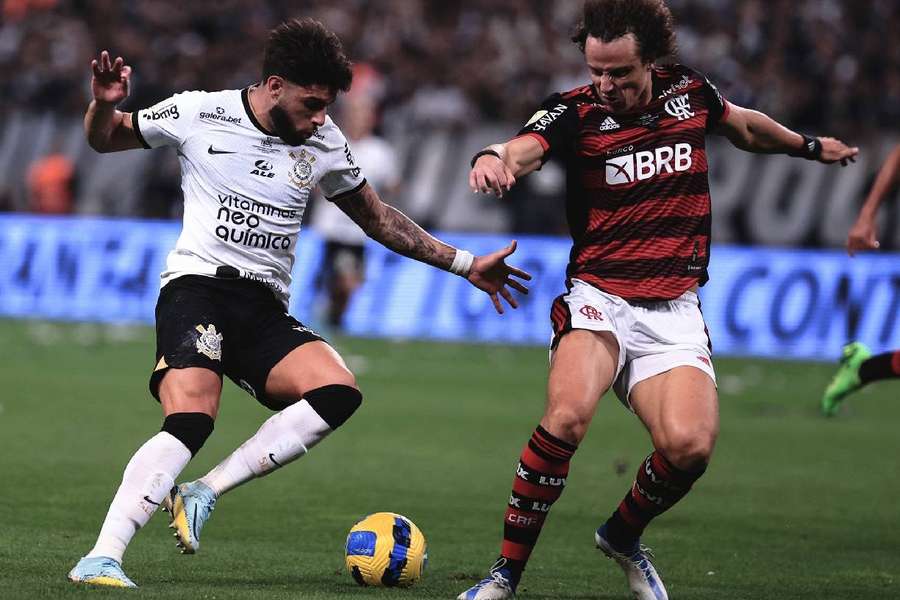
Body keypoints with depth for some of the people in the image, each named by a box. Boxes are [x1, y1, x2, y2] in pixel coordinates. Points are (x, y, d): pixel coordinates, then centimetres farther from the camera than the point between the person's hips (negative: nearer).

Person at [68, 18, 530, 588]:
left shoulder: (324, 143, 8)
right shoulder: (199, 113, -1)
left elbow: (378, 218, 21)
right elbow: (105, 139, 12)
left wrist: (466, 264, 19)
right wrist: (104, 105, -12)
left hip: (266, 309, 5)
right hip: (197, 286, -5)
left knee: (339, 394, -22)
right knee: (190, 423, -28)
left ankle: (205, 492, -17)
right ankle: (100, 558, -30)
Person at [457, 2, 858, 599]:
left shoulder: (688, 91, 6)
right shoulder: (575, 111, -6)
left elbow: (744, 125, 29)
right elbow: (523, 148, -27)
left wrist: (810, 145, 45)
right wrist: (494, 159, -51)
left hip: (675, 313, 3)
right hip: (598, 300, -3)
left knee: (690, 445, -21)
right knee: (567, 416, -31)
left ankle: (623, 534, 12)